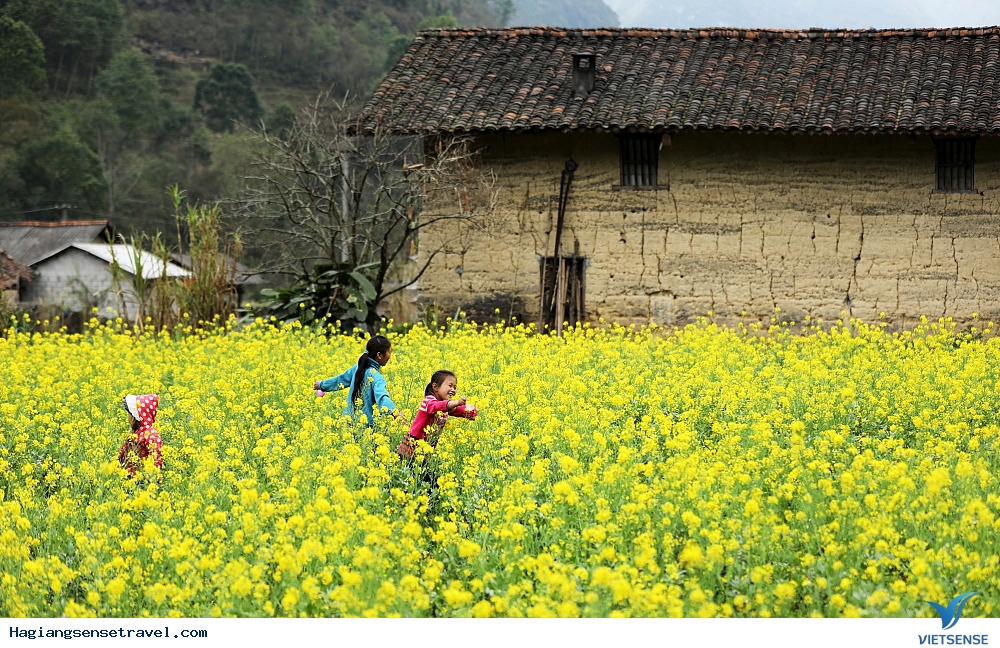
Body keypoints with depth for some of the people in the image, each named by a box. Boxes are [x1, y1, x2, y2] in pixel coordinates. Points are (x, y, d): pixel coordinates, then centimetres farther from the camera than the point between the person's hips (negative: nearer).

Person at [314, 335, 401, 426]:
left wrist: (322, 384, 39)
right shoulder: (375, 376, -19)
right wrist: (395, 412, -54)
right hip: (366, 422, -8)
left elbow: (341, 379, 20)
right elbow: (382, 396, -36)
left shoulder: (359, 367, 5)